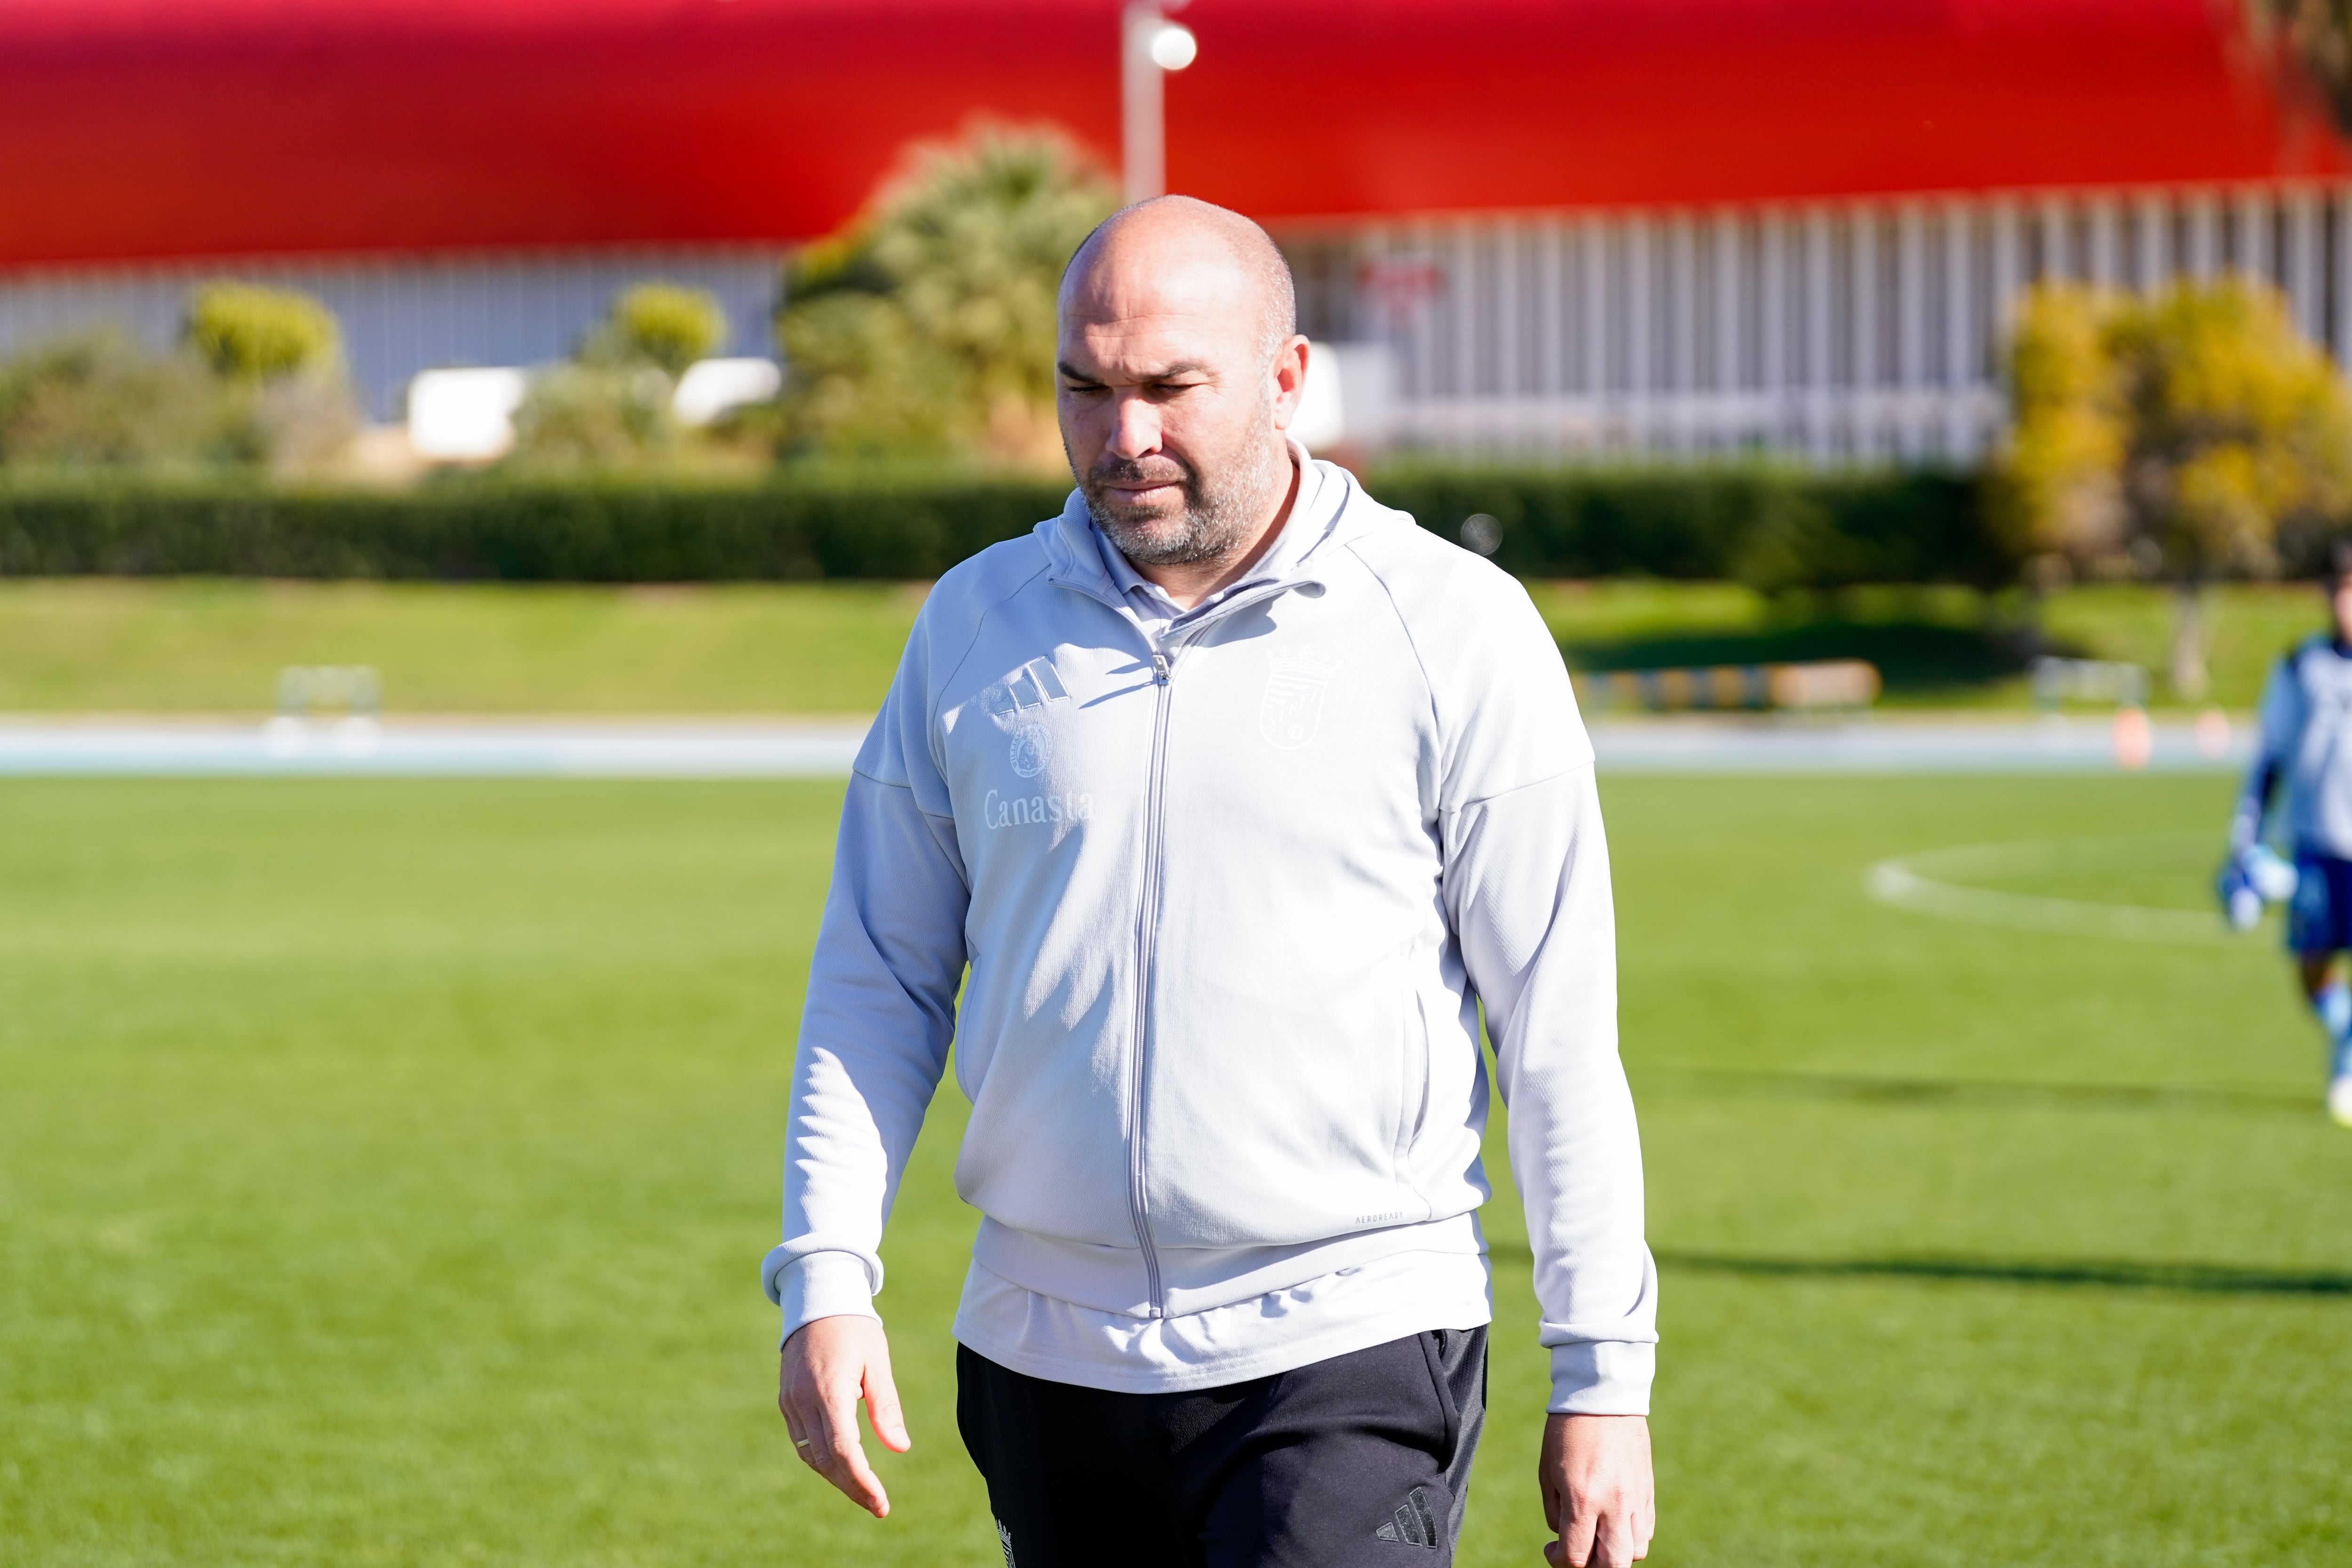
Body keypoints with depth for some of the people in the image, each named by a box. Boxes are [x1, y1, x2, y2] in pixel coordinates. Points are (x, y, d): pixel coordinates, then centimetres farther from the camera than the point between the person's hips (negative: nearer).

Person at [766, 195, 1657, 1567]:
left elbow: (1560, 1035, -1)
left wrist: (1604, 1381, -3)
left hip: (1349, 1354, -4)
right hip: (1048, 1354, 4)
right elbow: (879, 981, 12)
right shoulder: (975, 625, 8)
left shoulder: (1456, 631, -2)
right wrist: (828, 1278, -1)